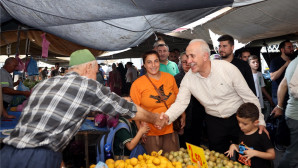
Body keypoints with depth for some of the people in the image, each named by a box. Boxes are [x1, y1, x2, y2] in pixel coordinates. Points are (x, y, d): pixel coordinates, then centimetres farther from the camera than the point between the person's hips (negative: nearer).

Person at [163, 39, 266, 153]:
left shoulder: (228, 68, -18)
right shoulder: (188, 78, -11)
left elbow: (249, 97, -11)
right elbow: (180, 103, -11)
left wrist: (260, 121, -9)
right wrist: (167, 117, -29)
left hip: (238, 118, -2)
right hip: (214, 122, 2)